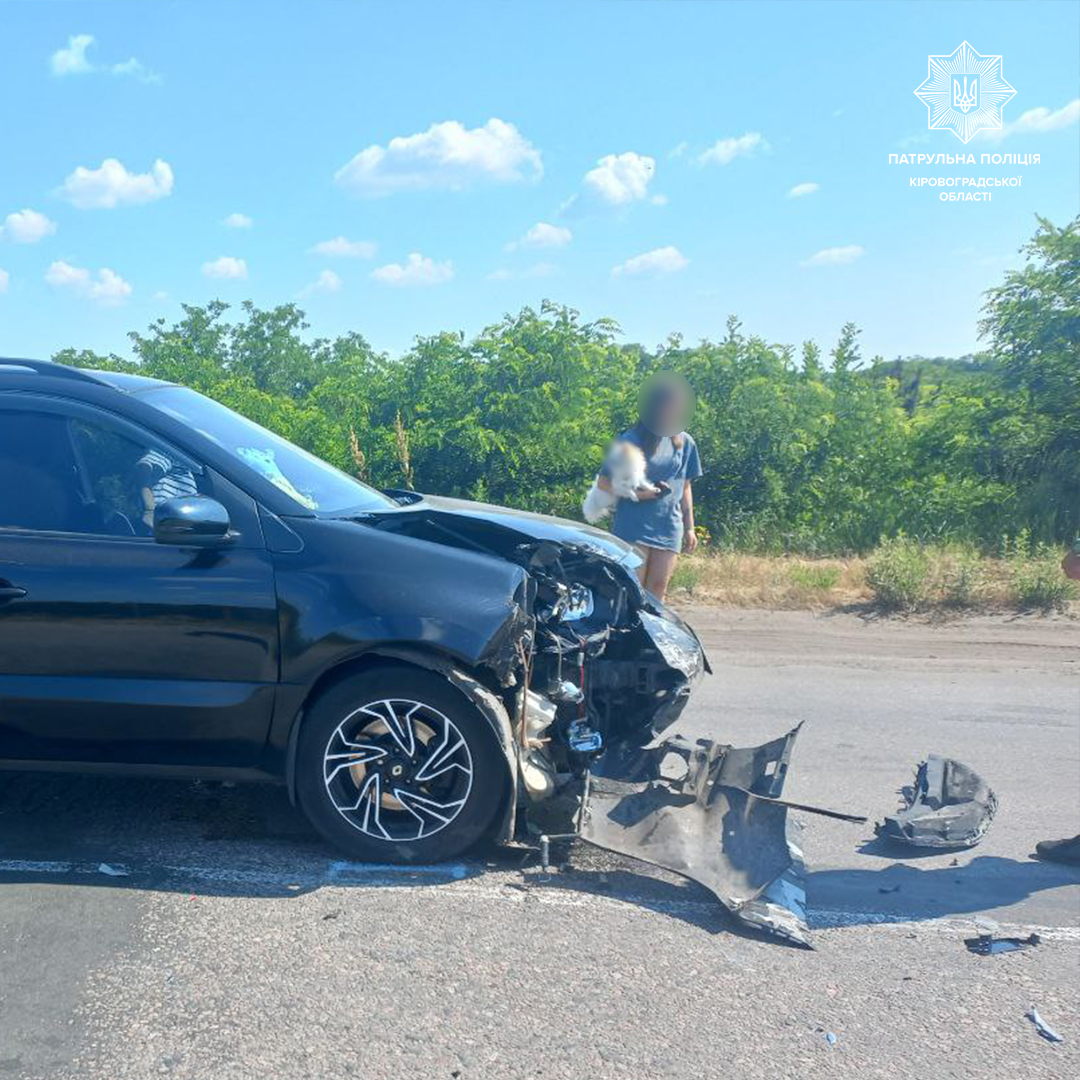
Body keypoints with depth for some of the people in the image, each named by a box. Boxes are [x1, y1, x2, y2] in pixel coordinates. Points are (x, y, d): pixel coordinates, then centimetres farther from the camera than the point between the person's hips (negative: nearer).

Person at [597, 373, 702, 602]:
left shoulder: (685, 443, 7)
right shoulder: (631, 441, -7)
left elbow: (685, 487, 15)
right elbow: (604, 482, -6)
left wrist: (689, 527, 13)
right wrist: (637, 493, -18)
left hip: (670, 529, 4)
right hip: (634, 529, -4)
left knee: (658, 590, 6)